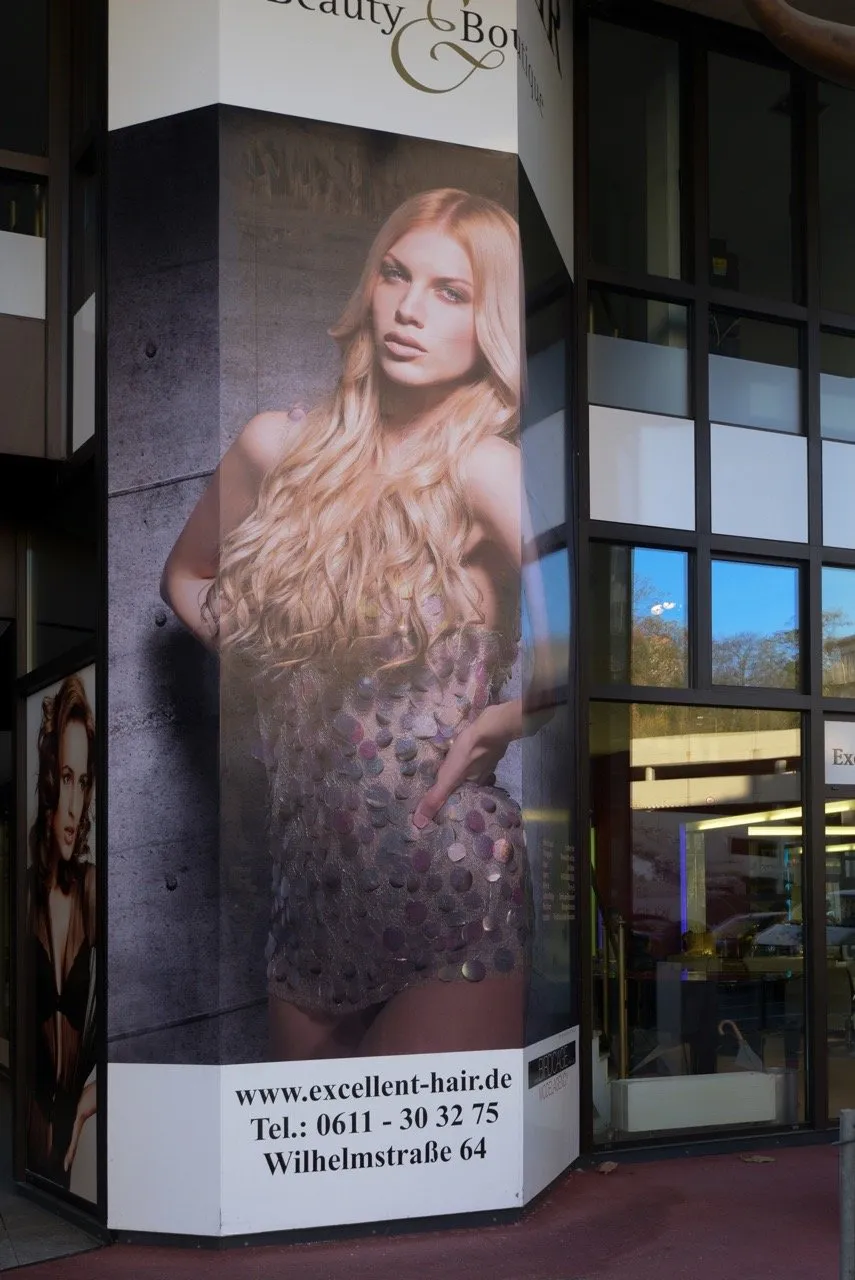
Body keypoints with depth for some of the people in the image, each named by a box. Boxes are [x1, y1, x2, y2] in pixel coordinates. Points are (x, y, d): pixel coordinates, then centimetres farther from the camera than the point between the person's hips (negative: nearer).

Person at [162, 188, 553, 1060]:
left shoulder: (480, 467, -14)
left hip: (453, 894, -6)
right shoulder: (278, 448, 3)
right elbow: (186, 575, 22)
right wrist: (272, 661, 7)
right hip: (310, 884, 6)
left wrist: (499, 723, -14)